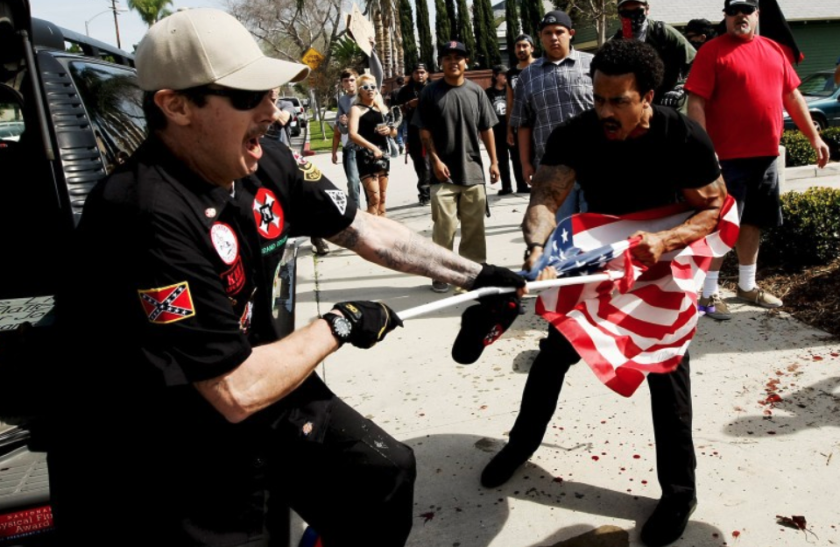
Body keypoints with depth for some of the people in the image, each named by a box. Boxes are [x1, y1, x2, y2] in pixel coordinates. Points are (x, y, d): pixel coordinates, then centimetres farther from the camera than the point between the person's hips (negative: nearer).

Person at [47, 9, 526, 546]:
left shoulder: (268, 163, -9)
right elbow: (236, 392, -30)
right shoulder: (147, 214, -31)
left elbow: (364, 229, 4)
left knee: (386, 470, 11)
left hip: (257, 381, 7)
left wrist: (472, 275, 6)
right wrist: (340, 325, -16)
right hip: (156, 449, -7)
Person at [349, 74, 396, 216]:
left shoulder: (382, 107, 14)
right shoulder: (356, 109, -3)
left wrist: (389, 130, -6)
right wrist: (372, 147, -28)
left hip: (383, 155, 6)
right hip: (366, 157, -6)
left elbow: (395, 131, 19)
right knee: (374, 198, -13)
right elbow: (353, 134, -17)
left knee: (382, 198, 10)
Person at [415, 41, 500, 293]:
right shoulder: (431, 92, -1)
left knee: (474, 225, 9)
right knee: (444, 226, -2)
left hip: (473, 170, 3)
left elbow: (486, 129, 8)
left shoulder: (476, 91, 5)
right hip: (443, 172, -2)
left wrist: (494, 162, 4)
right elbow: (424, 131, -1)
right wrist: (435, 160, -10)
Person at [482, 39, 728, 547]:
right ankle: (522, 443, 31)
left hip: (664, 261, -2)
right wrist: (537, 246, -54)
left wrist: (665, 241, -37)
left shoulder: (685, 137, -24)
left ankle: (680, 492, 16)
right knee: (553, 355, 8)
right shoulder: (574, 135, -22)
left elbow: (714, 209, -18)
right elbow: (546, 197, -32)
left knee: (667, 371, -2)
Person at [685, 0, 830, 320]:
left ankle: (747, 286, 27)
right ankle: (708, 294, 4)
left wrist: (814, 137, 15)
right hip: (729, 156, -6)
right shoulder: (712, 52, -6)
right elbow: (696, 103, -12)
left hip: (767, 154, 7)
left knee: (753, 222, 14)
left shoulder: (774, 50, 14)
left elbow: (792, 96, 18)